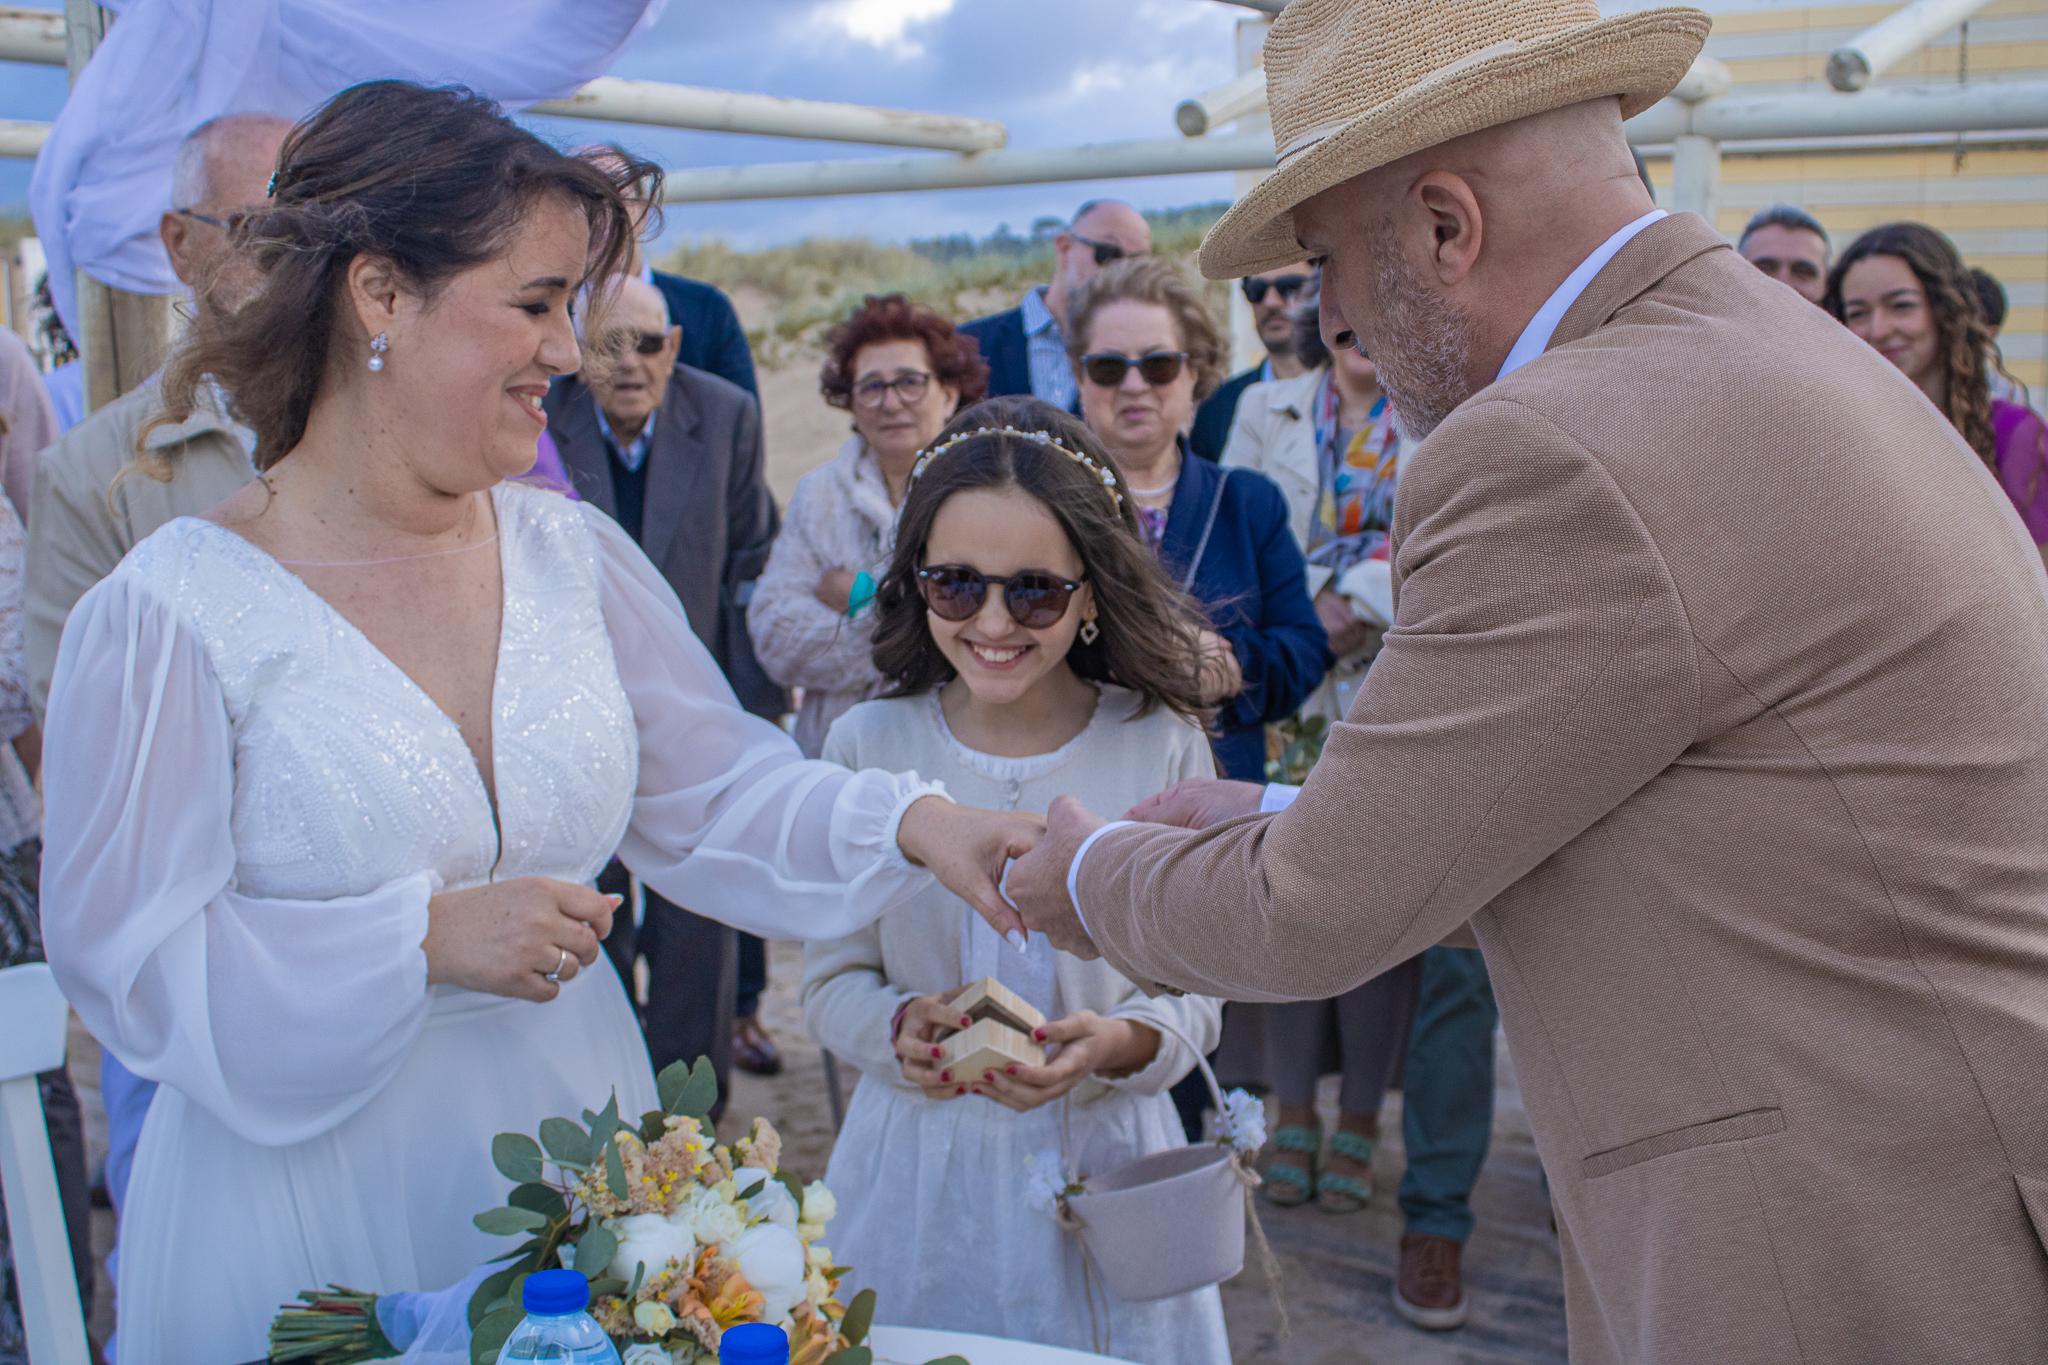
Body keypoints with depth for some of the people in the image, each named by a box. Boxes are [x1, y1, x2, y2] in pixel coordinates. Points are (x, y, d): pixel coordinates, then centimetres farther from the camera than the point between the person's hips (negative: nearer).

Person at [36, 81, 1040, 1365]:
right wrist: (427, 942, -22)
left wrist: (908, 822, -13)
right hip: (314, 1200, -4)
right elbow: (122, 947, -14)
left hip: (572, 1136, 5)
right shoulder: (173, 609, -14)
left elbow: (713, 788, 2)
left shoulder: (573, 552, 0)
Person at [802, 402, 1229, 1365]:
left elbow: (1193, 993, -4)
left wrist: (1115, 1044, -23)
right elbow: (832, 978, 2)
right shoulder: (868, 745, -6)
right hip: (915, 1175, 1)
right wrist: (900, 1029, -18)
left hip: (1100, 1171, 0)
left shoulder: (1160, 747, -9)